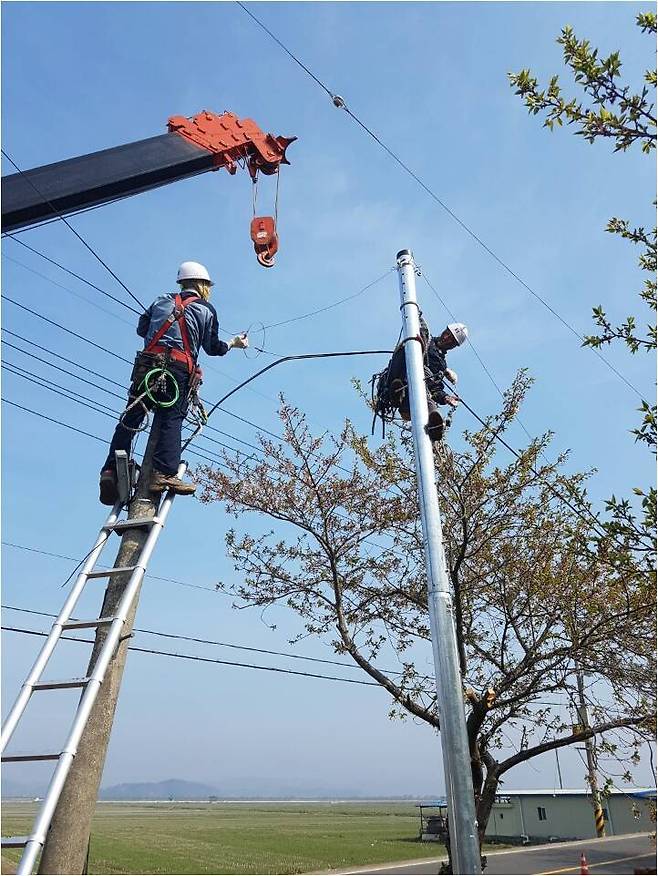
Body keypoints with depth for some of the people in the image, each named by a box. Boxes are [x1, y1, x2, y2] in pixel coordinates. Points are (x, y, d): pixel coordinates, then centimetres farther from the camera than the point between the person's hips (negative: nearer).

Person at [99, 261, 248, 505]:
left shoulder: (162, 300, 23)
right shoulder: (207, 310, 14)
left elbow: (141, 329, 23)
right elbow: (213, 348, 14)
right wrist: (234, 343, 32)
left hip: (148, 362, 3)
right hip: (179, 368, -3)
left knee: (131, 417, 0)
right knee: (171, 419, -8)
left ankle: (111, 470, -7)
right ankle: (163, 473, -22)